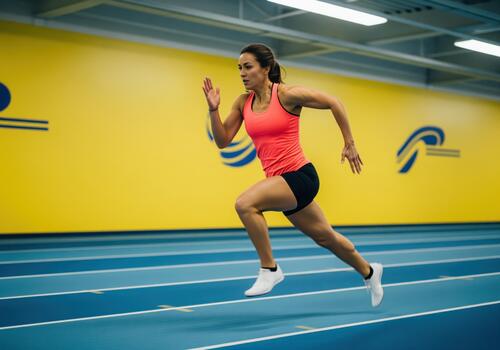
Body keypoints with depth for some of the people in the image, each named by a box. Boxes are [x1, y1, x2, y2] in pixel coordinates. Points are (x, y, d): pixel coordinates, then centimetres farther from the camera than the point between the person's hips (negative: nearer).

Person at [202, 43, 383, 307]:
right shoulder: (243, 103, 6)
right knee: (325, 237, 21)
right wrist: (213, 109, -8)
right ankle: (369, 271, 45)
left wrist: (349, 144, -2)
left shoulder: (287, 95, -11)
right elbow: (222, 140, 5)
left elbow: (333, 103, -5)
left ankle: (269, 269, -12)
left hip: (299, 176, -7)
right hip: (279, 181, 7)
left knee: (244, 203, -28)